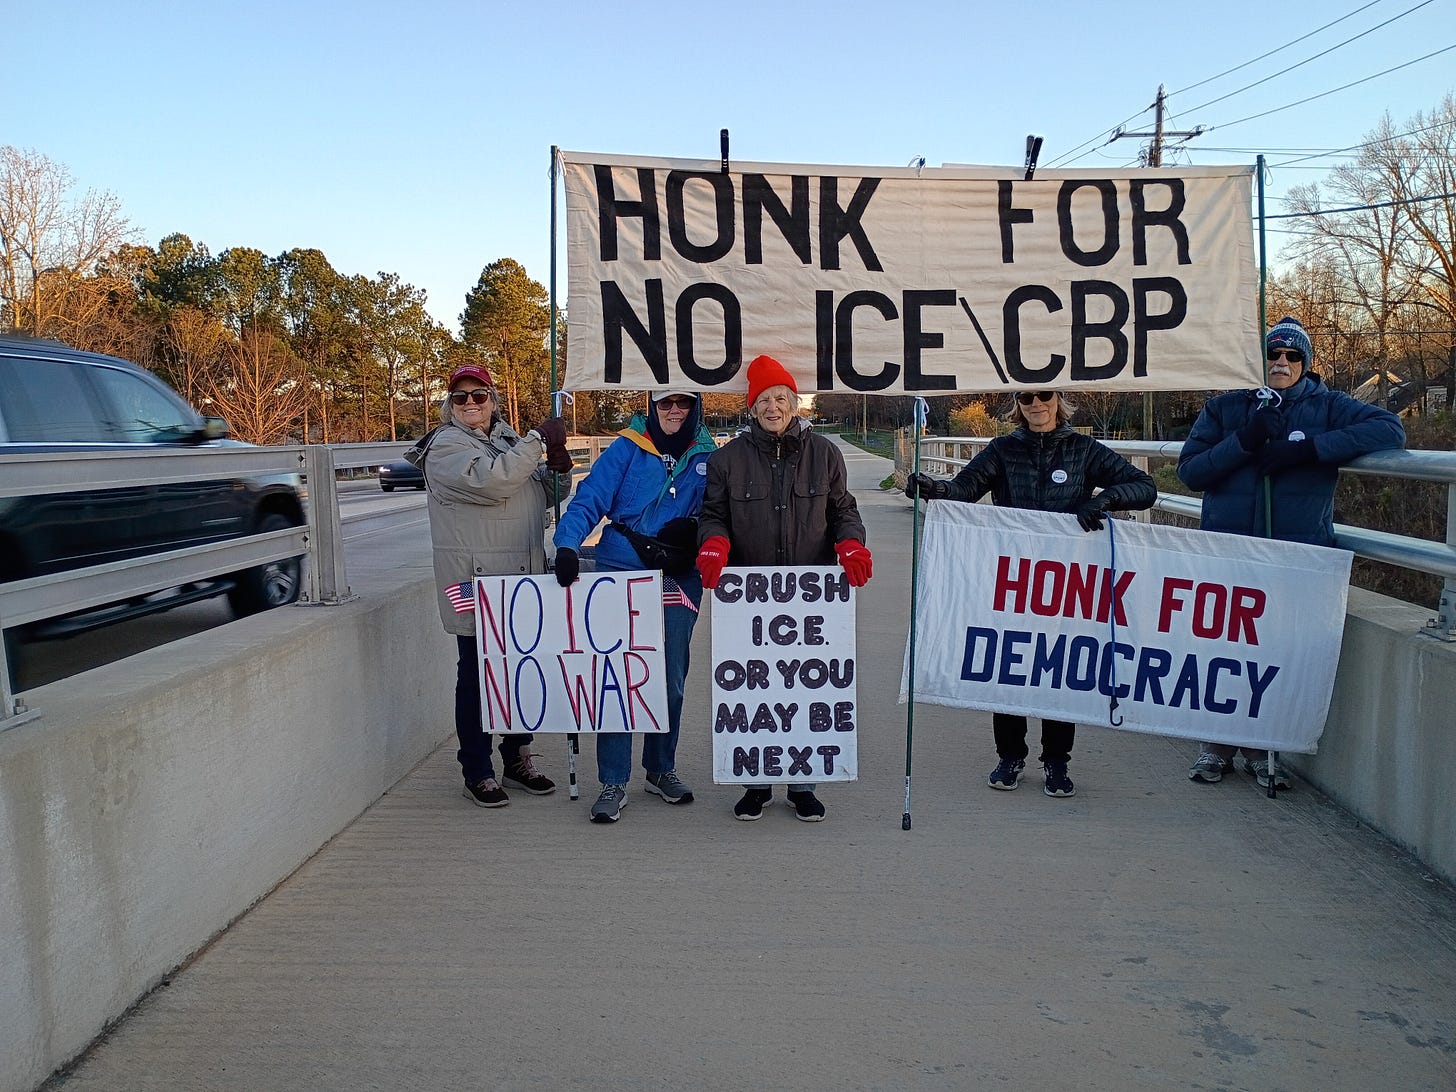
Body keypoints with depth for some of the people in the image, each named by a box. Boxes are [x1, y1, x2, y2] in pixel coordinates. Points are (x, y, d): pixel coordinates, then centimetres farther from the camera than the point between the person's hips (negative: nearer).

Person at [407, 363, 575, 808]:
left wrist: (558, 465, -1)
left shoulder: (507, 438, 16)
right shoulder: (445, 446, -6)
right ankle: (477, 772, 12)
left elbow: (547, 494, 21)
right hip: (475, 580, -7)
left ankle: (517, 760, 29)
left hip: (522, 579, 7)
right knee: (477, 673, 1)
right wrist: (538, 440, -18)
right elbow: (491, 481, -24)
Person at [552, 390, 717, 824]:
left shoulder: (707, 456, 6)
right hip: (621, 576, -2)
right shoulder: (626, 450, -2)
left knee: (671, 681, 10)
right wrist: (567, 545, -24)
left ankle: (661, 770, 28)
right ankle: (613, 783, 6)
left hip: (679, 581, 3)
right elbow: (588, 500, -9)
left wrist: (693, 528, -9)